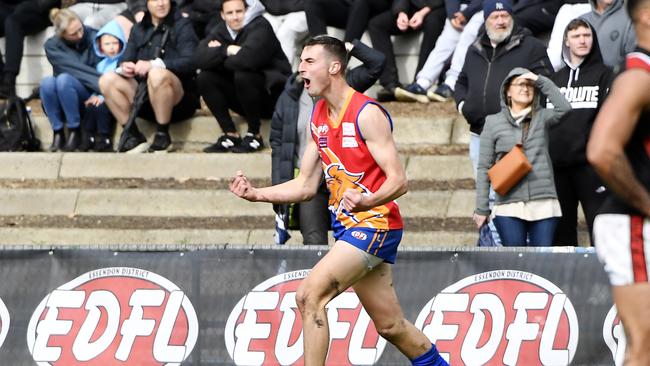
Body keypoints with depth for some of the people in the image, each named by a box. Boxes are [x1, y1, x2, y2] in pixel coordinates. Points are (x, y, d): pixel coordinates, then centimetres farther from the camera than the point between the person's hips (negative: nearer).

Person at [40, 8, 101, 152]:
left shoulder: (94, 37, -11)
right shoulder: (52, 46, -8)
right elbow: (75, 69, -20)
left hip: (91, 96, -2)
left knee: (64, 79, -32)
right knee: (47, 82, -31)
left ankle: (75, 132, -20)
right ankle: (58, 133, -18)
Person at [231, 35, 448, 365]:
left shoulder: (367, 114, -15)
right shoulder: (318, 117, 10)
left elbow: (398, 181, -20)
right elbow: (306, 185, 14)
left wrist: (367, 201, -40)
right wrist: (256, 194, 0)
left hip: (373, 224, -8)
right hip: (347, 226, 8)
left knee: (310, 295, -19)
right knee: (390, 325, 12)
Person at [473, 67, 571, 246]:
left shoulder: (541, 117, 11)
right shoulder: (493, 123, 8)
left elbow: (564, 109, -10)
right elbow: (484, 168, 8)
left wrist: (541, 81, -6)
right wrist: (481, 208, 3)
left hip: (543, 203, 1)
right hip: (509, 205, -1)